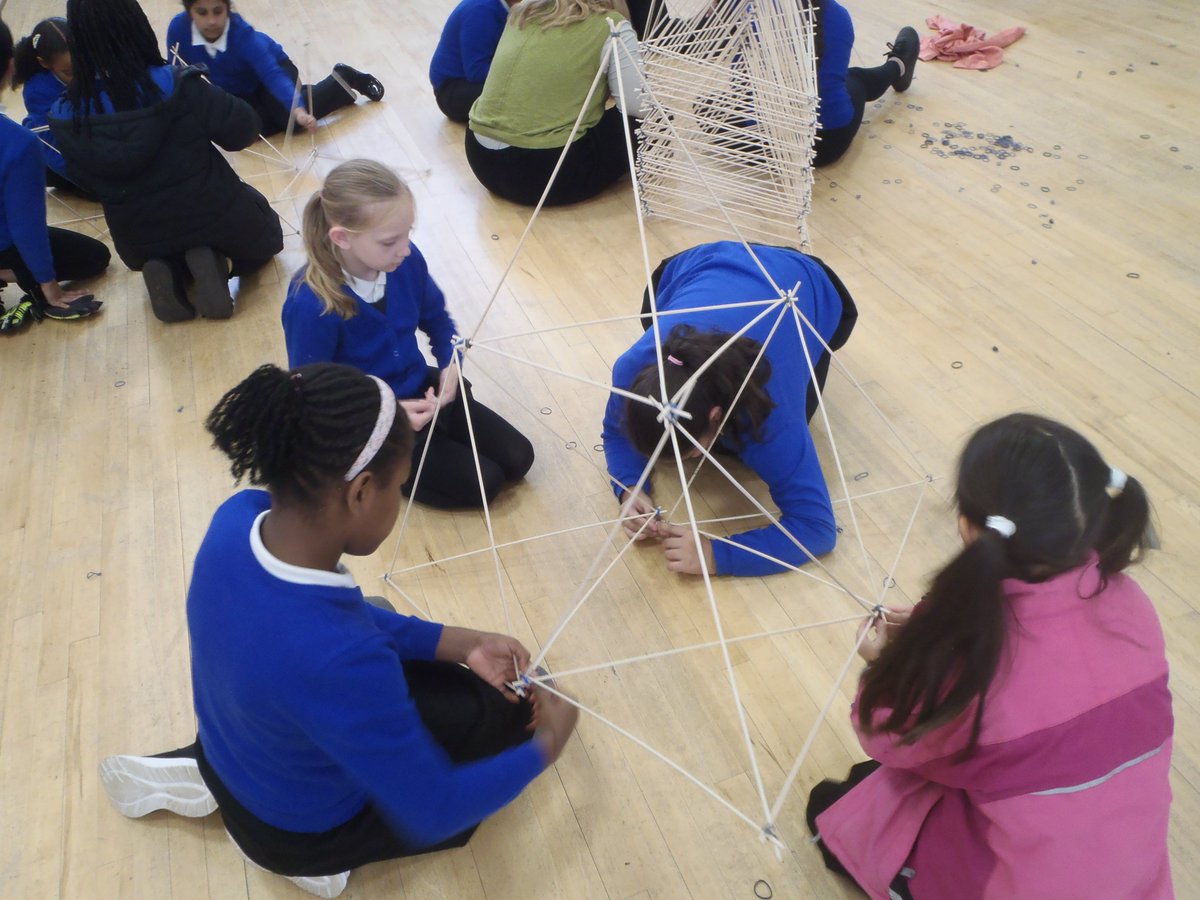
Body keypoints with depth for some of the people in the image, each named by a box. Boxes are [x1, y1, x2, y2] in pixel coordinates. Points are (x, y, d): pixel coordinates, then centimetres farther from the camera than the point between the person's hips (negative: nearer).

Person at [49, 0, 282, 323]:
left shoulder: (65, 117, -13)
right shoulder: (178, 87, -24)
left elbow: (84, 178, 1)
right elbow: (244, 130, -13)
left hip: (140, 242, 4)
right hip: (212, 218, -3)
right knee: (264, 239, 29)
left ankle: (164, 270, 2)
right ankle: (217, 263, -4)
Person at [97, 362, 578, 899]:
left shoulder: (239, 517, -22)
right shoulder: (340, 660, -43)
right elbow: (430, 815, -28)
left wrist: (459, 643, -4)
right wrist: (545, 747, -13)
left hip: (232, 748, 6)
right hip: (302, 828, -6)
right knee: (503, 717, 9)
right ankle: (305, 853, 9)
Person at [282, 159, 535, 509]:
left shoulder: (406, 261, -15)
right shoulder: (311, 306, -31)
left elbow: (436, 317, 6)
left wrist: (450, 364, -12)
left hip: (421, 391, 6)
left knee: (518, 458, 2)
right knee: (483, 482, -12)